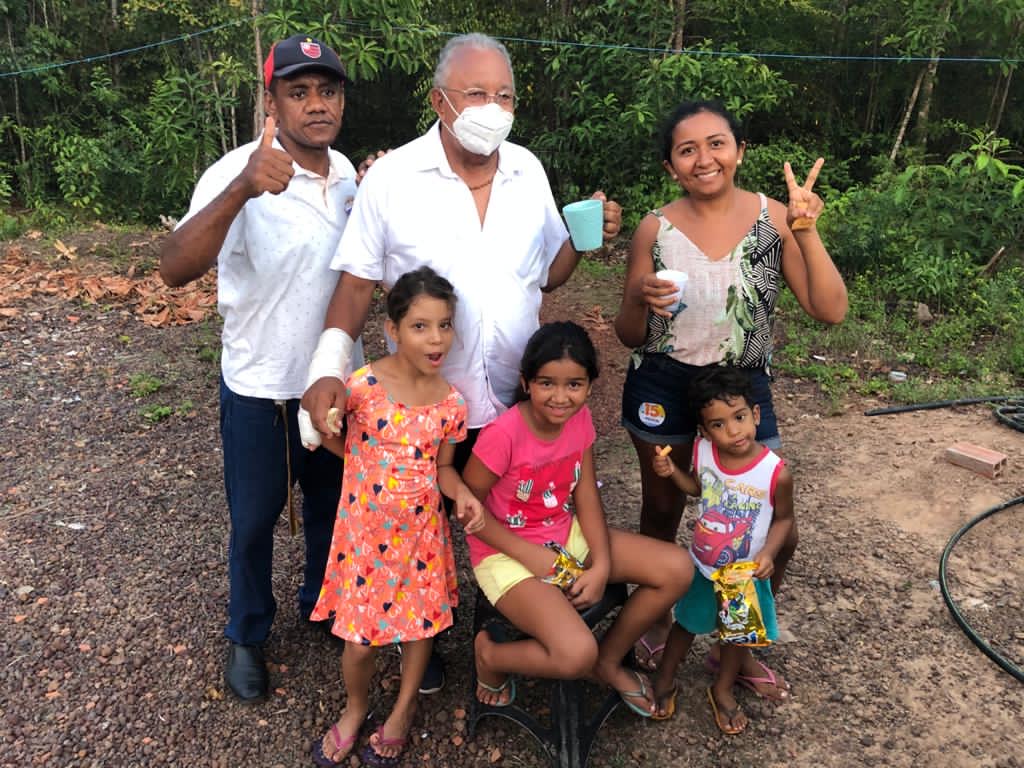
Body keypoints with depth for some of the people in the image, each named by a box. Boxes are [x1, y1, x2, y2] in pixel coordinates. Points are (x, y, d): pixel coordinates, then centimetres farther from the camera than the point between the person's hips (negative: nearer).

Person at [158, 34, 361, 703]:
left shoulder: (348, 173, -1)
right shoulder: (239, 175, -20)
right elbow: (176, 269, -35)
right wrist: (242, 189, -51)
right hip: (261, 390, -5)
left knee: (331, 506, 21)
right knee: (254, 522, 13)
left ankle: (321, 604, 46)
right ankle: (248, 636, 37)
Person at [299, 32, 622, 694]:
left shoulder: (529, 172, -1)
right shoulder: (393, 177, -11)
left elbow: (547, 273, 8)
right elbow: (358, 281, -8)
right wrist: (329, 367, -19)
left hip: (516, 397, 3)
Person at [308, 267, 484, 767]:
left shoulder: (450, 402, -7)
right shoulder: (363, 386, -19)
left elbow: (442, 465, 2)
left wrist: (462, 494, -13)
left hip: (422, 529, 3)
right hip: (366, 529, -3)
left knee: (423, 621, 16)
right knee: (361, 638, 7)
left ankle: (403, 711, 43)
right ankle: (356, 707, 40)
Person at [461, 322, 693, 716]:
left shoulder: (580, 418, -5)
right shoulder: (504, 433, -25)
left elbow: (586, 496, -1)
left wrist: (602, 566, -13)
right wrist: (531, 555, -18)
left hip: (567, 536, 7)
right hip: (506, 552, -6)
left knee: (677, 569, -7)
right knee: (576, 655, -28)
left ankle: (609, 658, 16)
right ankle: (490, 654, 5)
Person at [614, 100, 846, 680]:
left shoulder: (774, 219, -6)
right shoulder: (656, 230, -8)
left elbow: (831, 311, -11)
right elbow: (629, 336, -3)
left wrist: (807, 233, -22)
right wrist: (640, 301, -24)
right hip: (664, 390, -1)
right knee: (661, 515, 16)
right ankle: (655, 625, 42)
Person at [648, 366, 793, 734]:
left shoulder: (776, 472, -28)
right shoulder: (703, 451, -19)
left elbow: (783, 518, -10)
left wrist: (768, 552, -24)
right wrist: (671, 472, -14)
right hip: (702, 565, 2)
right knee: (687, 623, 22)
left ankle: (722, 689, 49)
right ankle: (664, 682, 46)